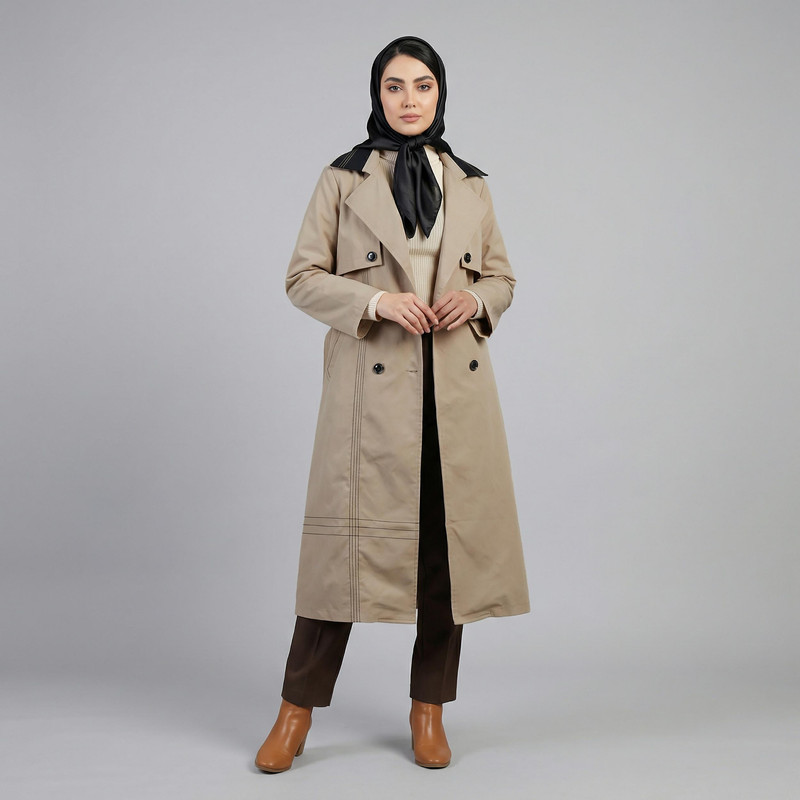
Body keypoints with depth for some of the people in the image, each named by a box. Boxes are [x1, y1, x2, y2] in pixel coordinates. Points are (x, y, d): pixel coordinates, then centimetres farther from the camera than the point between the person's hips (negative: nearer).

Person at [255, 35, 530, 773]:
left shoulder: (471, 187, 14)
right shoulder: (343, 180, 5)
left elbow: (502, 274, 19)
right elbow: (302, 278, 2)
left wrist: (476, 301, -4)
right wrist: (375, 301, -14)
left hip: (456, 386, 3)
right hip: (372, 385, -3)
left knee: (450, 538, 4)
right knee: (354, 533, -2)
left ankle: (429, 708, 20)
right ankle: (298, 708, 13)